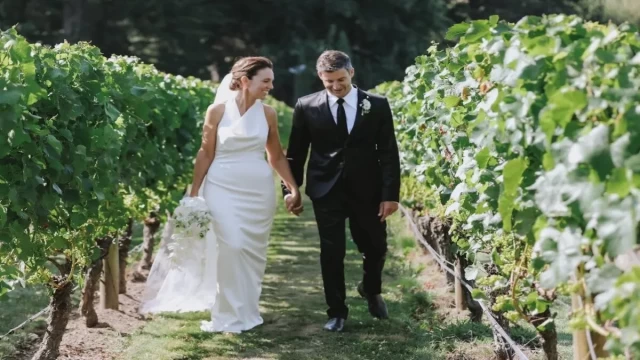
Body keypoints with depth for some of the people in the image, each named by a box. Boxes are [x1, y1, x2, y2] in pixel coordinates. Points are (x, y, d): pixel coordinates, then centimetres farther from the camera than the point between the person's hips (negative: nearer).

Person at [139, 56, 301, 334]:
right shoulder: (218, 110, -4)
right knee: (230, 248, -10)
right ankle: (229, 315, 3)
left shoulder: (267, 114, 3)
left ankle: (246, 312, 21)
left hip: (259, 191, 3)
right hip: (223, 189, -3)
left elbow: (277, 156, 11)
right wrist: (193, 193, -1)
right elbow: (206, 154, 0)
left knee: (253, 252, 7)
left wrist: (293, 188, 4)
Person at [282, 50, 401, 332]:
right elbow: (296, 152, 5)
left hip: (367, 191, 1)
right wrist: (291, 189, 2)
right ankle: (337, 311, 17)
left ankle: (371, 290, 42)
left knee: (376, 248, 11)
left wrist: (391, 194, -7)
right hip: (327, 191, -1)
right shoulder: (307, 107, -1)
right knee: (332, 253, 2)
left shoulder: (377, 105, -1)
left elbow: (388, 152, -2)